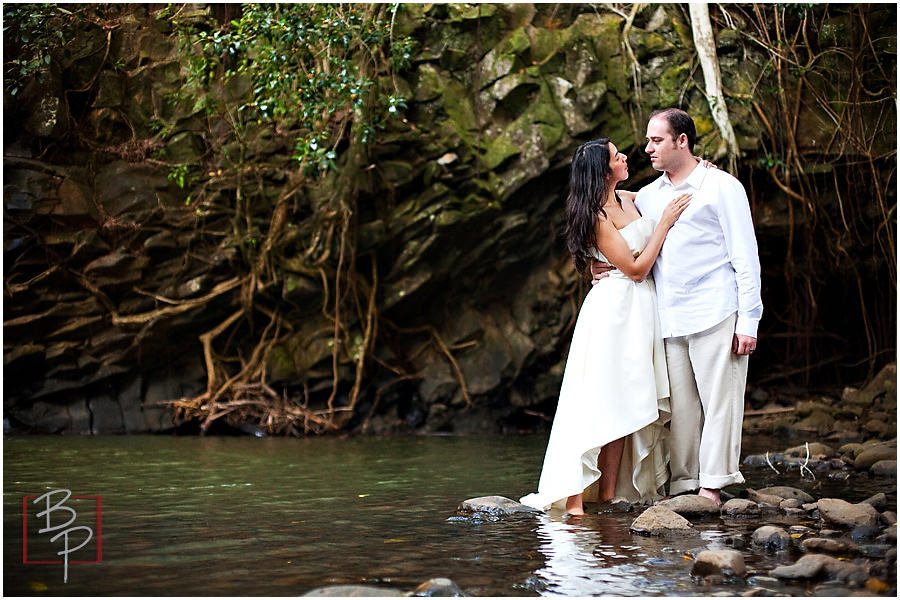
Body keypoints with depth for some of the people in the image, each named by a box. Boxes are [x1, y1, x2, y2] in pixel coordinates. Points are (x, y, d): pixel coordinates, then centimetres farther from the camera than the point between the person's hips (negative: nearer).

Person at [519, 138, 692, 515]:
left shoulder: (630, 199, 11)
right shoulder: (597, 217, -12)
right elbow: (636, 269, -13)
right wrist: (664, 222, -10)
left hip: (640, 309, 8)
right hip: (615, 306, -8)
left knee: (625, 402, 5)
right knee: (603, 400, -11)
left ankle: (608, 493, 7)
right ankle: (575, 494, -12)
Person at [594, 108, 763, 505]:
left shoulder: (721, 187, 2)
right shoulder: (647, 197, 17)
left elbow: (746, 257, -2)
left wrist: (748, 320, -9)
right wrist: (602, 268, 6)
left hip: (716, 318, -5)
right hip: (669, 321, 5)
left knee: (718, 402, -5)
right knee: (680, 408, 3)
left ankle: (712, 487, -4)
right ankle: (684, 486, 6)